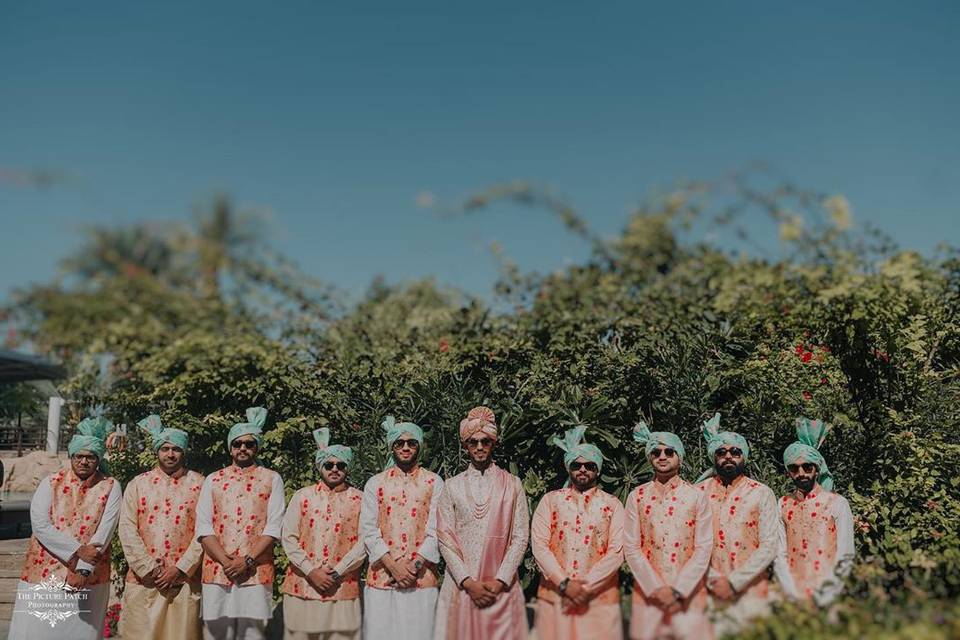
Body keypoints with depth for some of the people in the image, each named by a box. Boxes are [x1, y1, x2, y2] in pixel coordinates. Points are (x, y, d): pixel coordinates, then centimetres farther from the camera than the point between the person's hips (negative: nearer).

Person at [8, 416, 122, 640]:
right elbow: (40, 526, -8)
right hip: (44, 573, 1)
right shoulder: (51, 483, 2)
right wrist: (78, 550, -16)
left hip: (88, 578, 0)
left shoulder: (110, 487, 0)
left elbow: (104, 532, -7)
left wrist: (84, 570, -16)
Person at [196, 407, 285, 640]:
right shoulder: (213, 480, 14)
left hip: (256, 572, -2)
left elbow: (273, 528, -1)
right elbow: (203, 528, 4)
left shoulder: (271, 479, 8)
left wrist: (247, 561, -11)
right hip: (217, 571, 2)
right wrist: (226, 562, -9)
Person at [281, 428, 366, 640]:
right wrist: (311, 572, -8)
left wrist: (336, 573, -10)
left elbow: (363, 543, -3)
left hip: (343, 589, -1)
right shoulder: (302, 496, 8)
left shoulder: (359, 499, 4)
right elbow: (289, 538, 2)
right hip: (302, 586, 1)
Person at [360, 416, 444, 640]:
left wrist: (415, 565, -11)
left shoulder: (433, 483, 7)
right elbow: (368, 530, 2)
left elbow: (436, 530, 0)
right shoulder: (375, 483, 10)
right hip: (381, 577, 1)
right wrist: (393, 566, -9)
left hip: (422, 578, -1)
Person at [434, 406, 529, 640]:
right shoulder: (452, 486, 7)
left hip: (501, 587, 0)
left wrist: (500, 581, -8)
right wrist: (468, 582, -9)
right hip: (462, 585, 0)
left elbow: (520, 537, 1)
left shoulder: (512, 485, 6)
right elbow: (445, 538, 0)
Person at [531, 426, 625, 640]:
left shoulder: (612, 505, 7)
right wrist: (564, 583, -11)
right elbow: (539, 546, -1)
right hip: (554, 596, 0)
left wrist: (587, 586, -11)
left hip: (600, 599, 0)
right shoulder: (551, 500, 8)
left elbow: (616, 552, -3)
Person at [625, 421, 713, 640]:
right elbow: (632, 549, 0)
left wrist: (678, 590, -10)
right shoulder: (637, 497, 5)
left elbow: (703, 549, -2)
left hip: (689, 594, -1)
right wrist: (656, 589, -9)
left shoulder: (697, 497, 3)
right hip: (647, 593, 1)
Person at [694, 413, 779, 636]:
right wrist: (714, 581, -10)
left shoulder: (762, 494, 3)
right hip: (710, 593, 1)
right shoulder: (700, 492, 6)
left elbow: (769, 547, -4)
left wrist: (734, 582, -10)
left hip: (751, 593, -1)